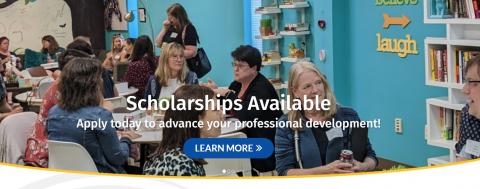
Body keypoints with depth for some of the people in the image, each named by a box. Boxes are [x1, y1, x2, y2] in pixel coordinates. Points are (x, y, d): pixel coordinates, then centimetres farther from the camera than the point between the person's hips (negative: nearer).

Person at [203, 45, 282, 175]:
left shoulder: (261, 88, -17)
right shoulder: (237, 84, 8)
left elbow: (244, 116, -29)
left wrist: (228, 94, -20)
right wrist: (216, 91, -4)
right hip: (245, 137, 8)